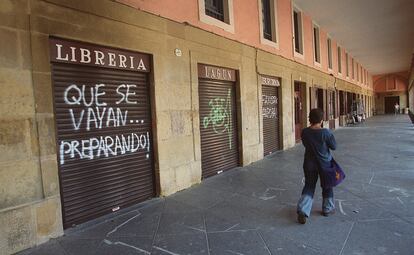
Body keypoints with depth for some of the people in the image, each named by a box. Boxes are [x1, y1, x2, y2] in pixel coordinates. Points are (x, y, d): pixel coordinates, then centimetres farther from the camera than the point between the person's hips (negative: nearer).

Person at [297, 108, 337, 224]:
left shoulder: (304, 132, -8)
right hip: (325, 163, -2)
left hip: (309, 164, 2)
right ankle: (327, 209, 34)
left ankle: (302, 210, -3)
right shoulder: (325, 132, -18)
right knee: (327, 186, 19)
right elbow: (334, 146, -7)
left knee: (308, 187, 11)